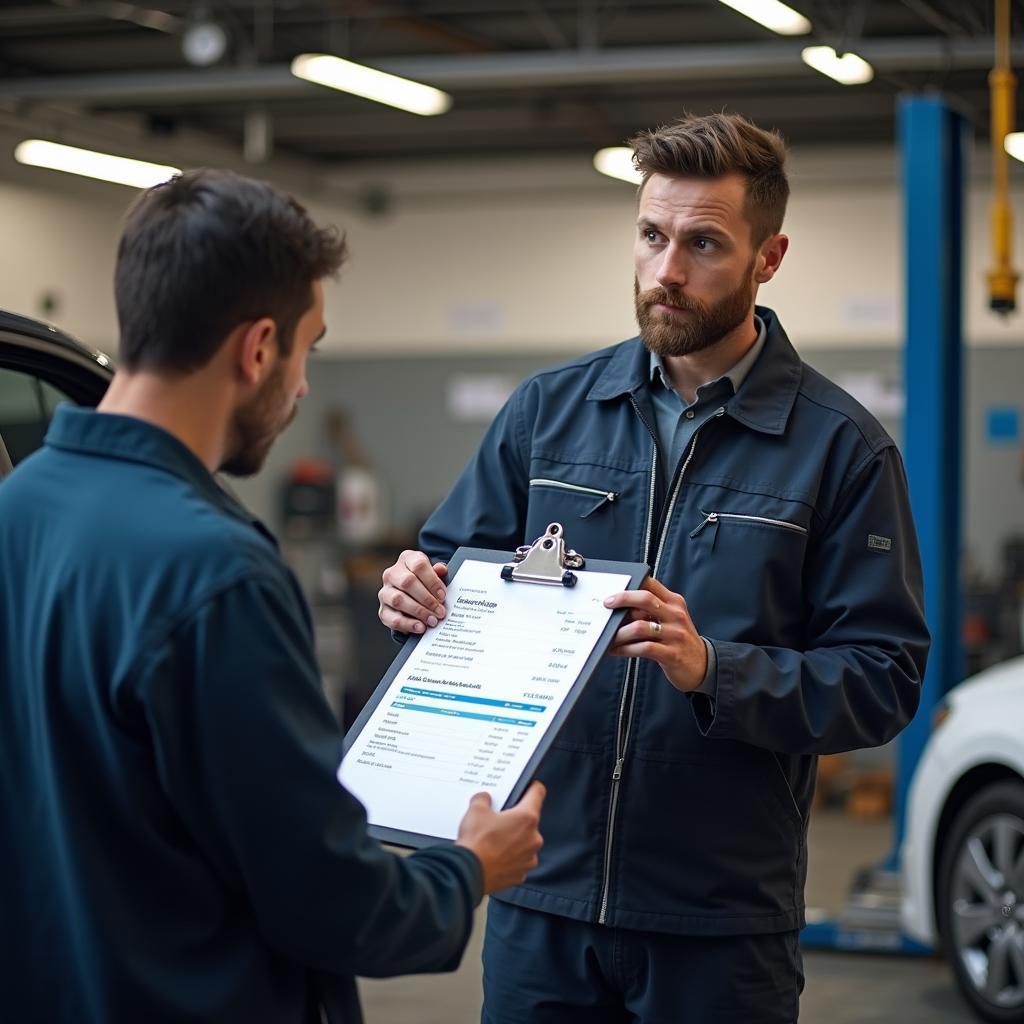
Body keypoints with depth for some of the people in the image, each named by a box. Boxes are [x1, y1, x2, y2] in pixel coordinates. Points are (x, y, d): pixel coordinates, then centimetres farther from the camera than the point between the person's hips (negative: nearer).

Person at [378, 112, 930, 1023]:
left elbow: (886, 678, -8)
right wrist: (415, 592, -13)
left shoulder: (839, 447, -4)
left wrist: (713, 669, -23)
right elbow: (454, 566, 11)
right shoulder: (549, 408, 6)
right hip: (540, 889, 3)